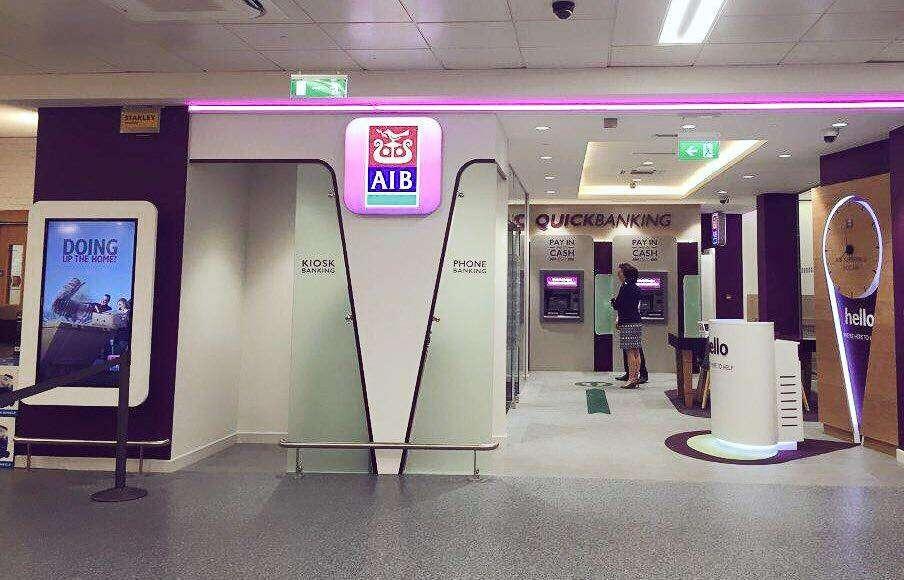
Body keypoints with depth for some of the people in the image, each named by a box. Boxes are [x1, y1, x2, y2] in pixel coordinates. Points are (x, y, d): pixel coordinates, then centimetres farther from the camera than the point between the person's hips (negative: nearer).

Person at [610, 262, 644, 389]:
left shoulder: (625, 287, -14)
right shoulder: (636, 287, 15)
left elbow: (617, 306, -14)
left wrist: (613, 299, 7)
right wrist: (619, 319, 19)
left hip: (628, 324, -9)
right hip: (637, 322, 9)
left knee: (630, 352, -7)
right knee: (636, 351, 11)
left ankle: (631, 378, -6)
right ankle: (636, 377, 16)